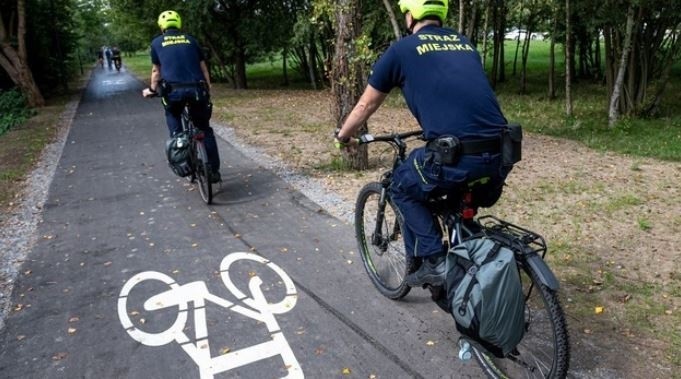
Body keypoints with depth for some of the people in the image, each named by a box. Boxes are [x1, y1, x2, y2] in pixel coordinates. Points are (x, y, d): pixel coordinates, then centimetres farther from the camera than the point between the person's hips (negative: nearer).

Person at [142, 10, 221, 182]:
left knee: (173, 117, 23)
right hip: (197, 89, 1)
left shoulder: (157, 42, 15)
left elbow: (156, 71, 19)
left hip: (173, 90, -1)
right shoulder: (190, 40, 18)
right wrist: (208, 89, 25)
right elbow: (203, 67, 16)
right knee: (205, 129, 13)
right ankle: (214, 170, 10)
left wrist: (152, 90, 34)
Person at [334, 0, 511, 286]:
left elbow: (366, 105, 19)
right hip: (499, 153, 6)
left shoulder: (401, 49, 9)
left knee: (403, 188, 22)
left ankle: (435, 262, 16)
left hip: (455, 155, -6)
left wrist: (343, 136, 37)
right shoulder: (464, 43, 24)